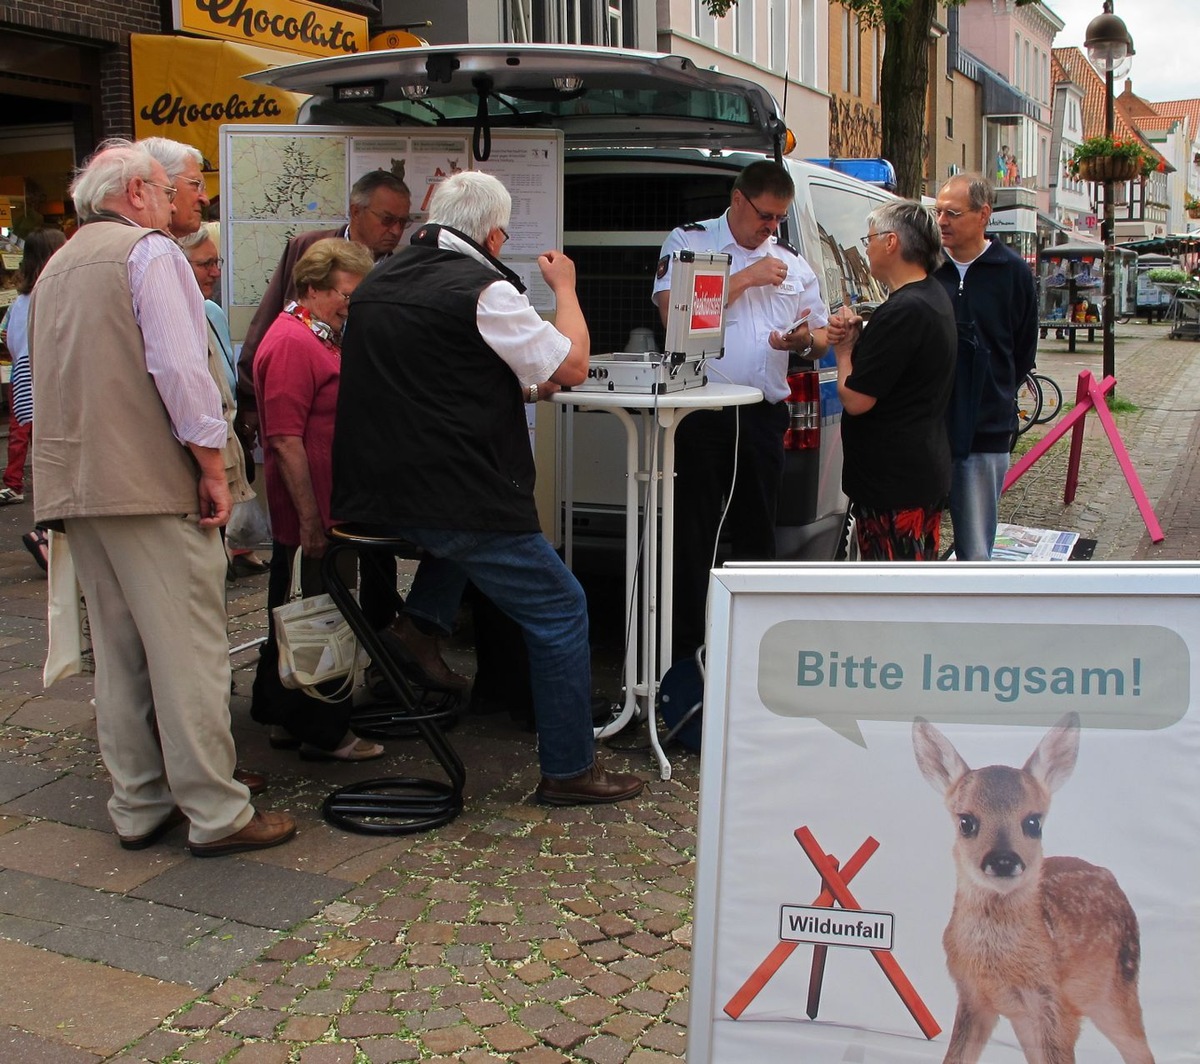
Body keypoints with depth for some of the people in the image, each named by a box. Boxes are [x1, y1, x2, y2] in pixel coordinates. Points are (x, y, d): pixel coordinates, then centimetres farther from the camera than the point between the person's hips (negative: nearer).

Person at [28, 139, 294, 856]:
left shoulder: (57, 268, 21)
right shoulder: (150, 251, -6)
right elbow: (180, 367, -17)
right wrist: (213, 466, -13)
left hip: (76, 487, 8)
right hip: (152, 483, -8)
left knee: (119, 654, 12)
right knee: (189, 651, -4)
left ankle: (139, 808, 19)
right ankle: (216, 814, 0)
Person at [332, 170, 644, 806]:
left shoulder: (376, 283, 13)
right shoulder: (483, 290, -11)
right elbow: (572, 365, -5)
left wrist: (513, 388, 24)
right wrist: (564, 288, 11)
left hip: (371, 494, 8)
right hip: (453, 493, -8)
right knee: (560, 609, 6)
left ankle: (422, 626, 25)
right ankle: (569, 768, 10)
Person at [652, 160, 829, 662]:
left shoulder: (792, 263, 16)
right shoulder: (688, 242, 4)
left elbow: (821, 337, 18)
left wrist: (805, 339, -7)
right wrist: (747, 278, -9)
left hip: (764, 414, 4)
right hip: (700, 410, -4)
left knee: (757, 535, 10)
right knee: (693, 535, -1)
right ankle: (686, 646, 6)